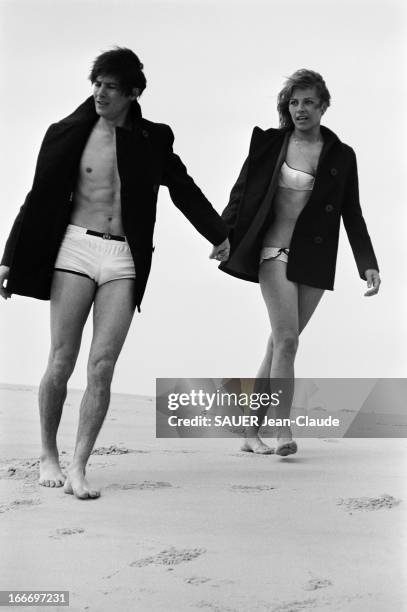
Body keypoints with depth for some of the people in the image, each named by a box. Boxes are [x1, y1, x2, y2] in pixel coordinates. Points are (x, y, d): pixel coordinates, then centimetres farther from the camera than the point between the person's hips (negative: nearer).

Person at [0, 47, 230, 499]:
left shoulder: (151, 140, 9)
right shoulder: (68, 133, 5)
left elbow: (183, 188, 23)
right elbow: (38, 199, 7)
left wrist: (218, 234, 26)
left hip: (124, 259, 1)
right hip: (76, 246, -1)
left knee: (102, 367, -7)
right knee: (61, 364, -2)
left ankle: (78, 469, 0)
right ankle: (48, 455, 19)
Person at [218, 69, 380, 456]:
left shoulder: (341, 156, 6)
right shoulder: (269, 143, 2)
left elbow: (352, 216, 8)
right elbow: (241, 192, 6)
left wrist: (368, 264, 0)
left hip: (314, 260, 2)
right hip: (274, 252, -2)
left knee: (279, 344, 6)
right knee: (287, 339, -16)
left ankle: (252, 432, 15)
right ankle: (283, 431, -14)